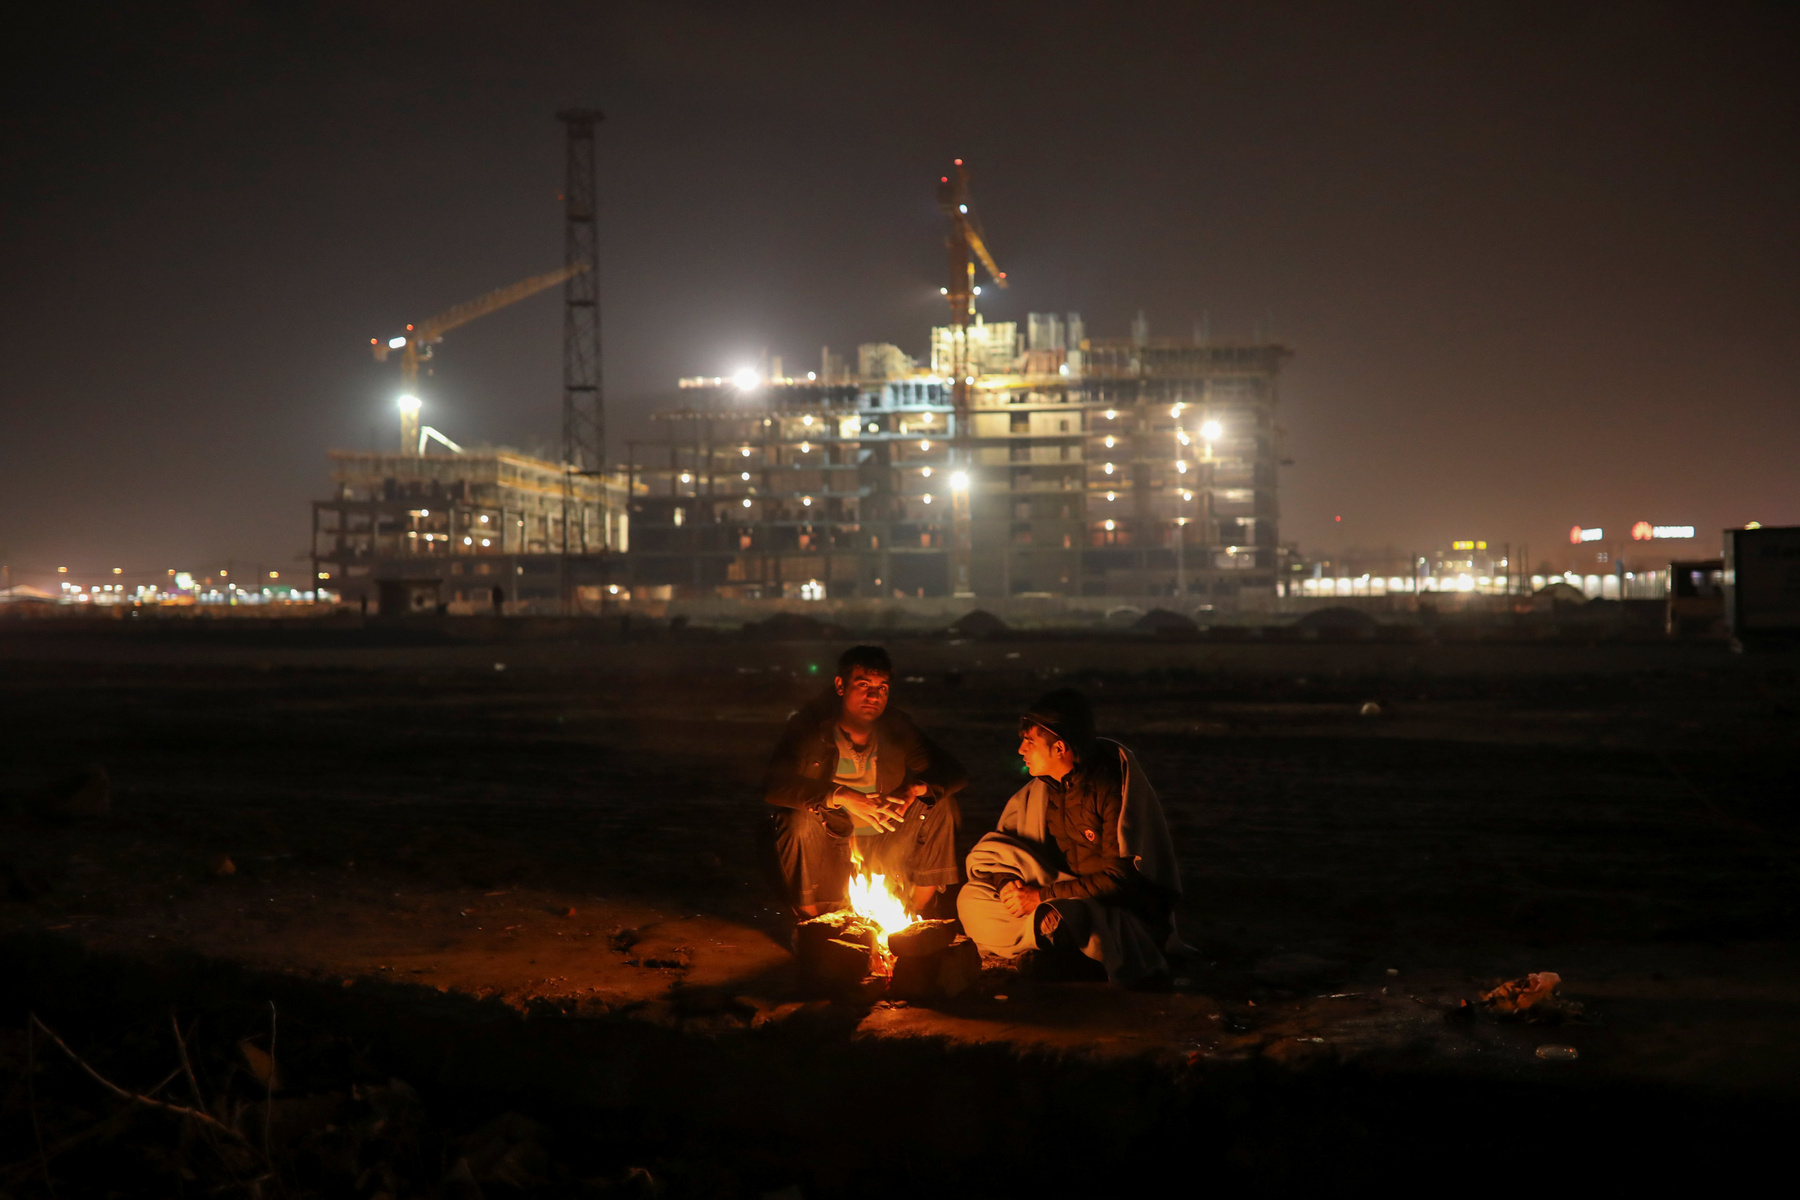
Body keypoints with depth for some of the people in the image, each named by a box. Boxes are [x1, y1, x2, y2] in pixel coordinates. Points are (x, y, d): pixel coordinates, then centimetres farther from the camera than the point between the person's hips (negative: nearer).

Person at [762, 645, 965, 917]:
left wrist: (915, 788, -26)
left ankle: (917, 913, 1)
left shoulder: (896, 728, -1)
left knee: (941, 803, -11)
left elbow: (954, 773, -3)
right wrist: (842, 797, -39)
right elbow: (773, 785, -29)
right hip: (828, 850, -4)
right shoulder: (809, 727, -12)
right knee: (800, 818, -32)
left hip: (885, 850, 4)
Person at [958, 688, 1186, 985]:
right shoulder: (1044, 787, 4)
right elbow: (995, 848, 12)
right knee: (972, 898, -5)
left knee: (1063, 920, -40)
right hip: (1073, 901, 8)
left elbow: (1123, 877, -22)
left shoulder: (1113, 786, -18)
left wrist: (1043, 896, -21)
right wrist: (1005, 882, -12)